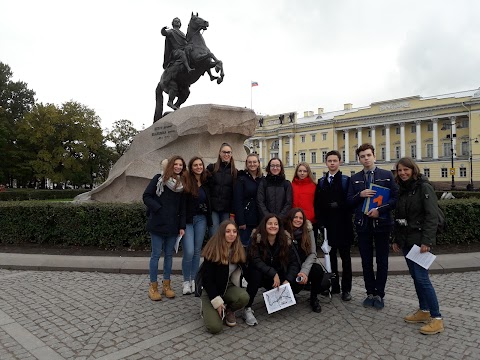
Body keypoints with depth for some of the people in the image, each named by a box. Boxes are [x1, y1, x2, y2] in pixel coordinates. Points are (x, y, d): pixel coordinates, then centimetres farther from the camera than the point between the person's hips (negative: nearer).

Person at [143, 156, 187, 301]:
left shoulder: (182, 184, 9)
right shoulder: (159, 179, -2)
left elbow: (183, 207, 9)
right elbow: (146, 196, -4)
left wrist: (182, 226, 3)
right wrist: (159, 209, -14)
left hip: (173, 226, 4)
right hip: (158, 224, -4)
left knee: (169, 255, 10)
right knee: (156, 254, 2)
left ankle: (166, 285, 21)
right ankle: (153, 287, 14)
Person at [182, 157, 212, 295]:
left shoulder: (205, 183, 6)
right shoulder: (186, 181, -9)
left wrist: (209, 220, 8)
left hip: (201, 219, 5)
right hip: (187, 220, -4)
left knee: (197, 251, 10)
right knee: (189, 252, -9)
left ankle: (194, 280, 23)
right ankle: (186, 281, 12)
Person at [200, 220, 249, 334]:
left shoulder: (238, 250, -2)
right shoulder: (212, 251, -18)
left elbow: (242, 271, 10)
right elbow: (207, 279, -16)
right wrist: (216, 301, -20)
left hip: (229, 288, 4)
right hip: (211, 290, -4)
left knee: (244, 297, -30)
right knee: (215, 327, -22)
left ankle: (229, 310, 4)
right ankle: (208, 309, 12)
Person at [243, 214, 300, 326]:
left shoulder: (285, 240, -10)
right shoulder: (257, 238, -19)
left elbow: (294, 262, -11)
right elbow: (255, 261, -30)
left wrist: (288, 280, -25)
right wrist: (273, 273, -38)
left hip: (278, 276, 3)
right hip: (260, 275, -3)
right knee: (256, 272, -36)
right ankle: (247, 309, -21)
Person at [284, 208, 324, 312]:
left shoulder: (308, 231, -2)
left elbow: (313, 253, -8)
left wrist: (304, 271, -23)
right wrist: (297, 273, -22)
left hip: (305, 265, 2)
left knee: (318, 269, -30)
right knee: (295, 286, -30)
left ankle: (314, 298, -2)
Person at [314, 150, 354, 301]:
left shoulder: (346, 180, 0)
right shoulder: (321, 182, 11)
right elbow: (317, 204, 7)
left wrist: (338, 205, -18)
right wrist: (320, 221, -2)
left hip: (343, 225, -3)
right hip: (327, 225, 4)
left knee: (345, 257, 6)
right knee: (331, 256, 10)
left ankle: (346, 289, 13)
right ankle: (334, 286, 21)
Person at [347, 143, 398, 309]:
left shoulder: (387, 175, 2)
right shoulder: (355, 179, 8)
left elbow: (396, 198, -3)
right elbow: (349, 201, 5)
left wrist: (380, 210, -15)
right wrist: (360, 195, -14)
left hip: (381, 223, -2)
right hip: (363, 224, 2)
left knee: (382, 261, 6)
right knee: (366, 261, 9)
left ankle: (379, 294, 19)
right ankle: (370, 292, 22)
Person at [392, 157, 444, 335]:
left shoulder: (424, 187, -9)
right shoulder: (402, 190, 12)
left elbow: (432, 216, -16)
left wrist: (427, 241, -22)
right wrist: (396, 239, 14)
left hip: (419, 240, -7)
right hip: (406, 240, 7)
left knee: (422, 278, -8)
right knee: (415, 277, 12)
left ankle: (437, 318, 2)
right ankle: (424, 311, 23)